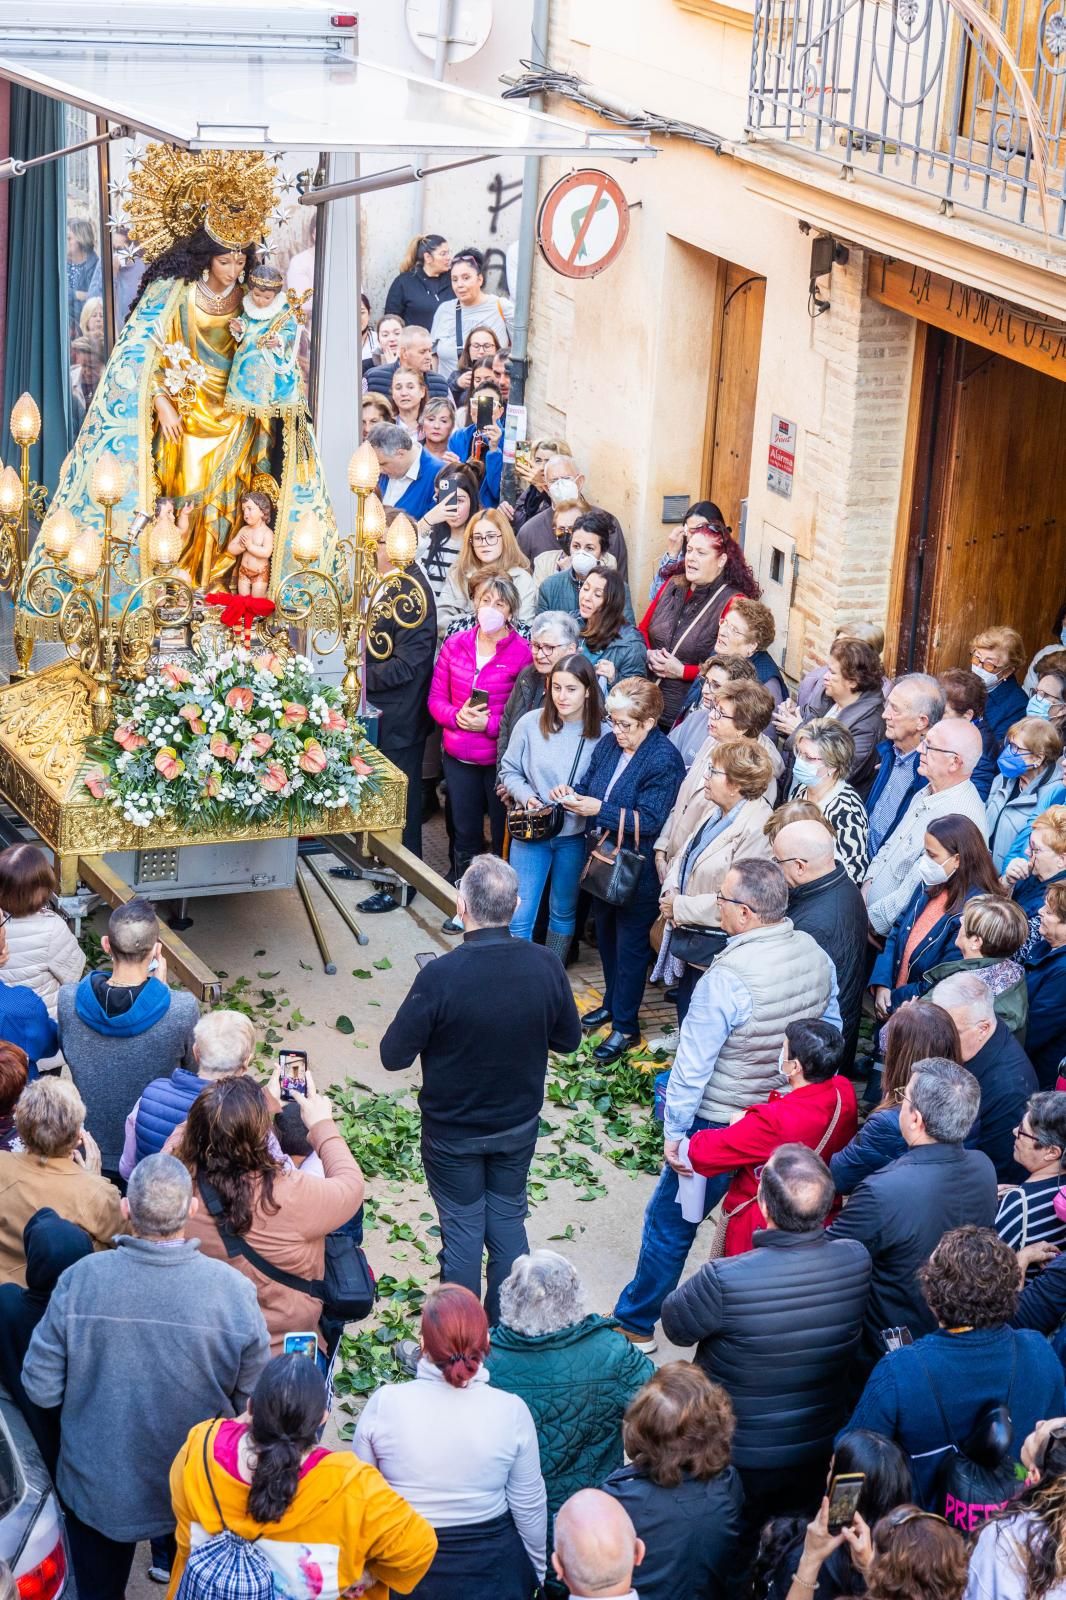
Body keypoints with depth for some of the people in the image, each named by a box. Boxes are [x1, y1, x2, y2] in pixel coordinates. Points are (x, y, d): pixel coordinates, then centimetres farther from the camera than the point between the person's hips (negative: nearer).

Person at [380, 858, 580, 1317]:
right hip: (519, 1124, 3)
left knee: (463, 1227, 15)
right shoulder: (546, 966, -18)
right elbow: (569, 1039, -3)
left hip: (453, 1131, -3)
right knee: (508, 1220, 22)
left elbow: (393, 1056, -20)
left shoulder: (439, 977, -30)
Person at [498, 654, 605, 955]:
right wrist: (526, 795, -14)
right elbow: (509, 771, 3)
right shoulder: (531, 723, -9)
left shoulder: (603, 734, -11)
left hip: (574, 836, 0)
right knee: (519, 916, -4)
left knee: (564, 912, 18)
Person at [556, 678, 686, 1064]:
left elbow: (649, 820, -25)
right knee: (605, 933, 22)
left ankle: (625, 1026, 15)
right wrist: (572, 793, -12)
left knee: (630, 943, 4)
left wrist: (599, 809, -28)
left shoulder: (663, 760, -21)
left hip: (637, 869, -8)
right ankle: (612, 1002, 41)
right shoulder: (609, 744, 1)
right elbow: (590, 785, 11)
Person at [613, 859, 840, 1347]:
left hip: (721, 1126, -6)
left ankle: (635, 1322, 26)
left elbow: (692, 1065, -21)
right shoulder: (816, 955, -7)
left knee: (668, 1223, 12)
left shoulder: (725, 979, -28)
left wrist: (673, 1133, -10)